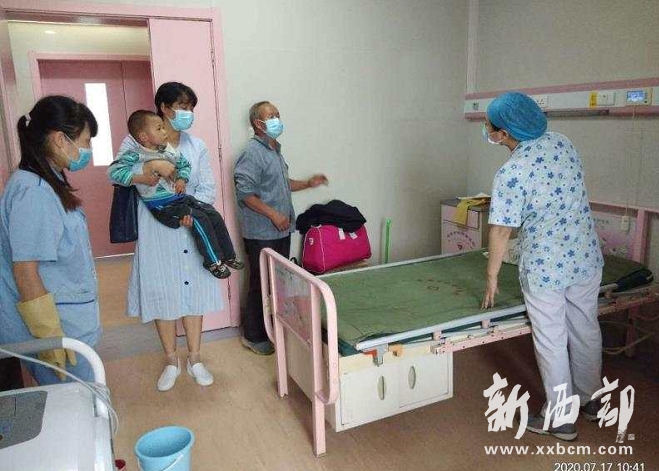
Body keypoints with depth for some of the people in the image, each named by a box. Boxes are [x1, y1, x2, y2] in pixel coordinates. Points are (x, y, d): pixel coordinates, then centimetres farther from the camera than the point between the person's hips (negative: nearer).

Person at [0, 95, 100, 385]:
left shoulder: (48, 184, 8)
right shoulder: (32, 192, -21)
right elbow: (25, 272, -22)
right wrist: (50, 339, -19)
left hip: (72, 327, 9)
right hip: (57, 332, -9)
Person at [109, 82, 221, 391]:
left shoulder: (196, 146, 6)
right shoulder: (138, 141, -2)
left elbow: (208, 188, 2)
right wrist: (151, 168, -28)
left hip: (190, 227, 2)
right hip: (156, 231, -2)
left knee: (193, 289, 8)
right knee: (162, 292, 6)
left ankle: (195, 359, 22)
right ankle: (172, 361, 24)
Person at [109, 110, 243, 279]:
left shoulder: (169, 151, 7)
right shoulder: (136, 156, -12)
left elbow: (184, 164, 24)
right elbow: (113, 171, -18)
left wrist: (182, 179, 5)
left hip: (180, 196, 8)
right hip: (162, 205, -7)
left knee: (214, 215, 0)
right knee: (199, 220, -23)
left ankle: (228, 256, 12)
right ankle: (213, 262, -11)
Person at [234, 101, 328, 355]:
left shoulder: (275, 150, 14)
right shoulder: (252, 153, -16)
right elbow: (244, 192, -21)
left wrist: (308, 183, 14)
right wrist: (273, 214, -22)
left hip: (281, 231, 9)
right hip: (261, 234, -9)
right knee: (261, 285, 1)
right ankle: (253, 336, 16)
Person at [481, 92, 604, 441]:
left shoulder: (510, 174, -23)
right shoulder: (562, 142, -2)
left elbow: (500, 231, -16)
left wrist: (492, 276, -5)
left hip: (545, 269, -7)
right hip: (587, 258, 7)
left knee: (551, 342, 10)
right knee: (586, 330, 22)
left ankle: (560, 419, 25)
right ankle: (588, 399, 43)